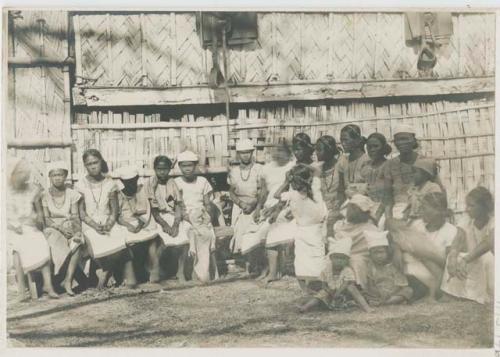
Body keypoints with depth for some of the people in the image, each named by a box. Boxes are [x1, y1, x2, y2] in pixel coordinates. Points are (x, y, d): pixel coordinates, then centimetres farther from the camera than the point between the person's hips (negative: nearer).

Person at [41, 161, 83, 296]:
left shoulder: (72, 194, 6)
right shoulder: (44, 196, 3)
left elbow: (75, 216, -1)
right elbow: (46, 219, -4)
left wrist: (78, 231, -21)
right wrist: (60, 228, -21)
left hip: (70, 229, 1)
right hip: (53, 229, -1)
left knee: (77, 243, -32)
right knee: (56, 241, -36)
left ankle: (68, 280, -32)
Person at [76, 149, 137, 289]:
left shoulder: (109, 183, 6)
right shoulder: (81, 185, 2)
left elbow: (114, 211, 4)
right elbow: (81, 212, -2)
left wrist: (108, 225, -15)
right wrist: (95, 226, -17)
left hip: (108, 222, 2)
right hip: (90, 224, -1)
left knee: (122, 240, -30)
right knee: (100, 245, -32)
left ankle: (105, 272, -13)